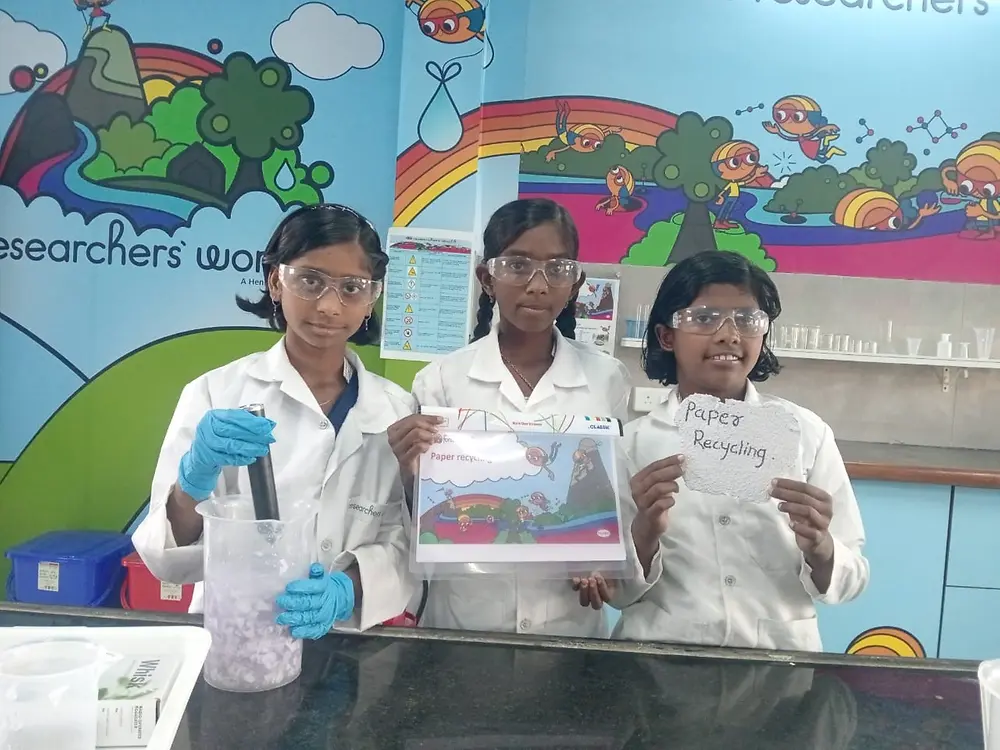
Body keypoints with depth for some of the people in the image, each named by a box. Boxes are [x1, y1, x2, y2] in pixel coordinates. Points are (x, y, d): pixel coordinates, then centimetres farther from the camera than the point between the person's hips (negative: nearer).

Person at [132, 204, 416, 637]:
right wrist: (194, 479, -26)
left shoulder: (398, 412, 0)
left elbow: (401, 547, 1)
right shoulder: (215, 394, -5)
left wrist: (345, 589, -18)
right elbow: (168, 559, -8)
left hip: (340, 640, 1)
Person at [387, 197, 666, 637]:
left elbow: (623, 505, 7)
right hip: (461, 621, -1)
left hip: (570, 623, 1)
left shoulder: (608, 379, 1)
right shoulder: (441, 379, -2)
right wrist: (410, 471, -18)